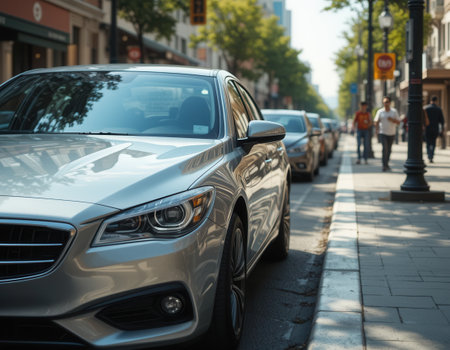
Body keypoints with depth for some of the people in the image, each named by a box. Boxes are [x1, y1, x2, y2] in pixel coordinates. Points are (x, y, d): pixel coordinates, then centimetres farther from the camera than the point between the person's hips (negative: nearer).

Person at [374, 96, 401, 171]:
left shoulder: (394, 111, 4)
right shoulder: (380, 111, 0)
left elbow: (398, 122, 4)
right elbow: (376, 122, 4)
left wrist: (392, 120, -14)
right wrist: (377, 130, -10)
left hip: (391, 133, 3)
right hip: (383, 133, -3)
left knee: (389, 150, 11)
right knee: (385, 148, -16)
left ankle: (386, 163, 26)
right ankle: (384, 165, -17)